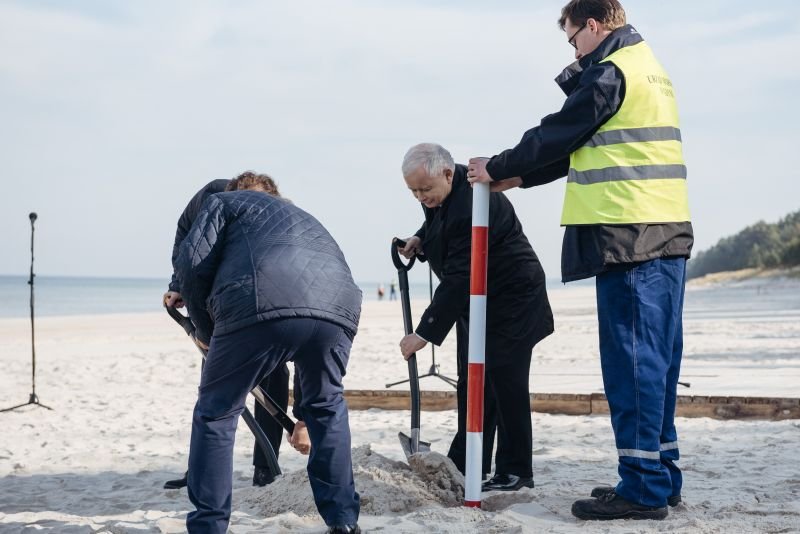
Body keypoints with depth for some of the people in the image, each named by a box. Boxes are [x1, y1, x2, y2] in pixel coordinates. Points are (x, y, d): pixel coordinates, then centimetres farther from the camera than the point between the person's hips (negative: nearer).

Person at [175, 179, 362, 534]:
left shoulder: (226, 202, 31)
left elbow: (193, 263, 9)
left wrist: (206, 329, 25)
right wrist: (304, 417, 51)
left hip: (262, 305, -5)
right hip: (337, 309, 5)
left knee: (215, 414, 14)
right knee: (327, 407, 29)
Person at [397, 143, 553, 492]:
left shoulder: (472, 205, -32)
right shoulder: (439, 194, -3)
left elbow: (459, 279, -34)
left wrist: (425, 333, -32)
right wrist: (420, 239, -2)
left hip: (510, 300, -9)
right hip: (474, 299, 10)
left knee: (506, 382, -9)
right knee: (471, 382, 10)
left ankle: (514, 472, -2)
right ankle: (466, 464, 16)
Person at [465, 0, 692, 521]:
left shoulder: (609, 72, -9)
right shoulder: (650, 68, 22)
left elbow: (559, 135, -6)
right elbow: (586, 146, 25)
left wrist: (498, 168, 8)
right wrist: (520, 176, 25)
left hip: (629, 238, -10)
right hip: (668, 234, 10)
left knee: (631, 361, -8)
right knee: (657, 360, 12)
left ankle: (643, 487, -6)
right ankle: (661, 477, 17)